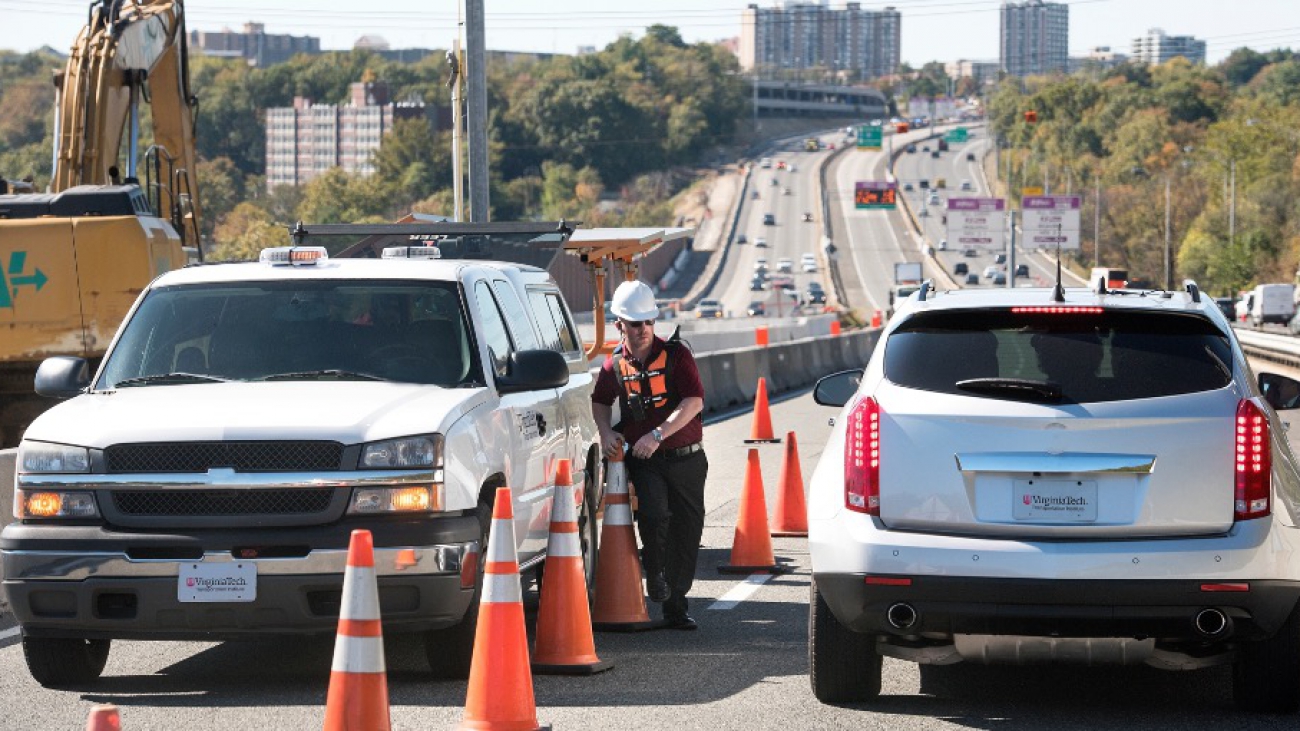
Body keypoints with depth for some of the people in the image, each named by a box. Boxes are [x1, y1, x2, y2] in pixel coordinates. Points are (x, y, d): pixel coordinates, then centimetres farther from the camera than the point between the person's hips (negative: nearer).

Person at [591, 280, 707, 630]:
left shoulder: (676, 354, -6)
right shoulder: (615, 364, 3)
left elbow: (694, 401, -16)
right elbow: (600, 401, 22)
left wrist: (658, 434, -25)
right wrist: (606, 431, 1)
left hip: (686, 458, 0)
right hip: (642, 459, 1)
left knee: (686, 530, 3)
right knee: (653, 513, -24)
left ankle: (675, 605, 15)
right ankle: (654, 571, 4)